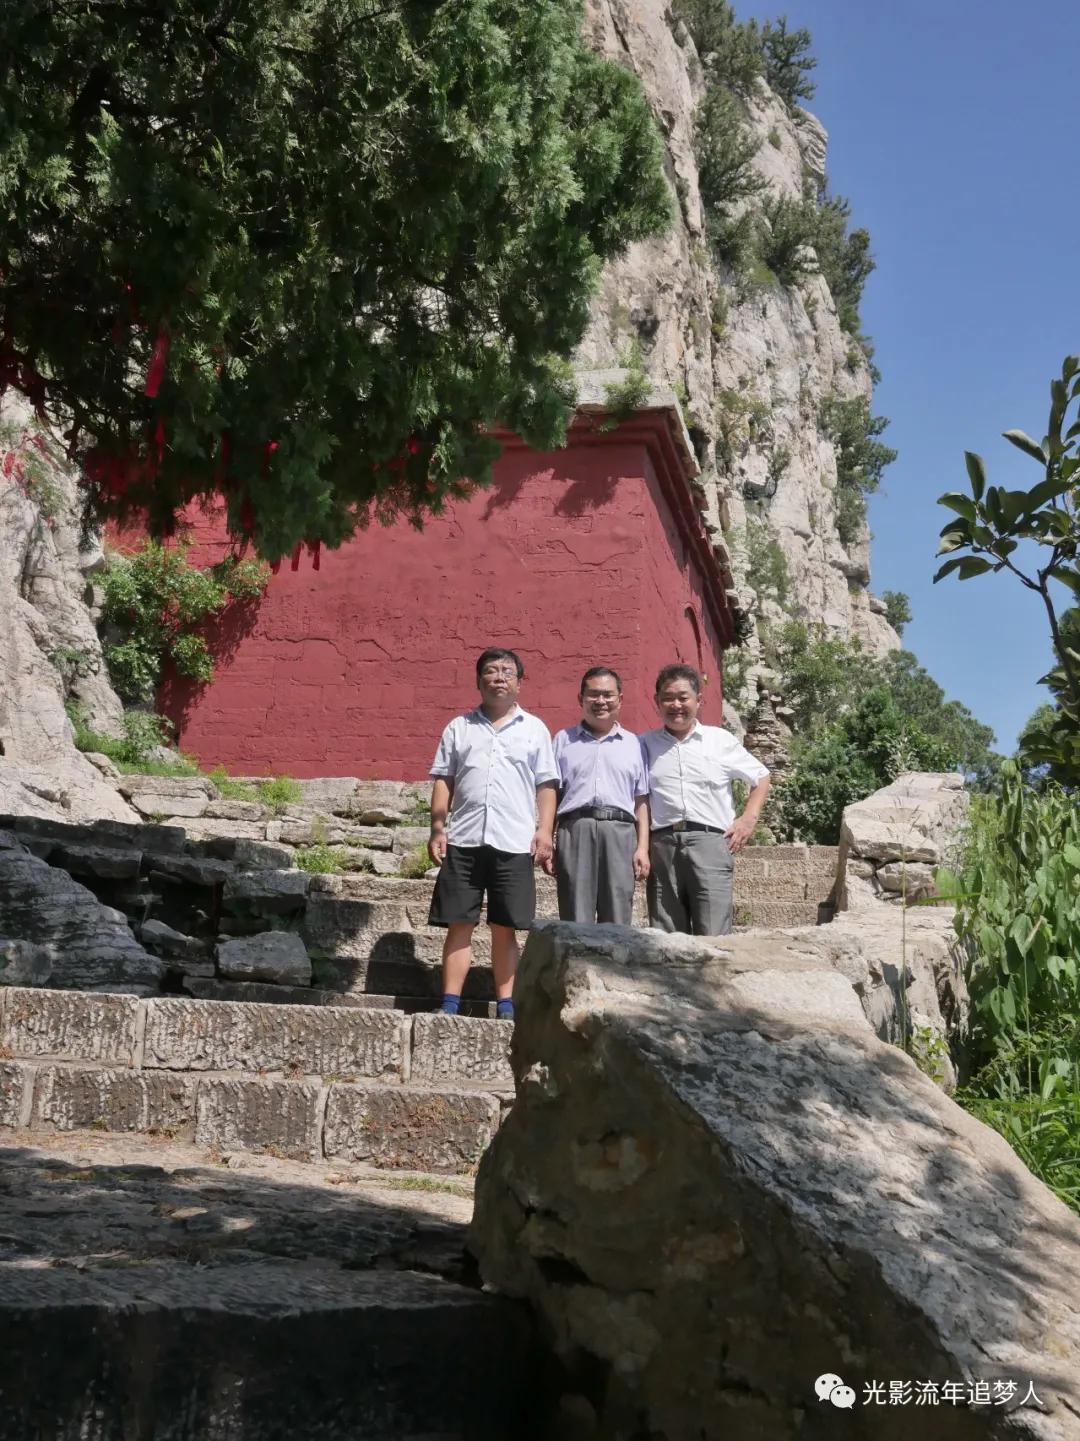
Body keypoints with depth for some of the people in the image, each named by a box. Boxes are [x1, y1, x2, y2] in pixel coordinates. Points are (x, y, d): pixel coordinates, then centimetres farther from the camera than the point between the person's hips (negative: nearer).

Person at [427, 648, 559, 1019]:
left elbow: (546, 786, 7)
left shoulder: (534, 729, 11)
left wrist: (545, 830, -3)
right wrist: (438, 828, 0)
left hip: (514, 843, -1)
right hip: (464, 840, 1)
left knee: (504, 929, 3)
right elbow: (443, 780, 10)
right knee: (459, 924, 1)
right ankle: (449, 1005, 2)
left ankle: (505, 1006, 8)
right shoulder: (459, 727, 13)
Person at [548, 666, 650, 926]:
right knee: (576, 921, -3)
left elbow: (641, 800, 13)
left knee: (617, 923, -1)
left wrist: (643, 847, 4)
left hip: (620, 831, 1)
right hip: (575, 829, -1)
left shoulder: (634, 744, 17)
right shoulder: (564, 740, 16)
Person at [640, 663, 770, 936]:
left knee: (713, 937, -9)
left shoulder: (721, 740, 13)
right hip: (662, 844, 1)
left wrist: (749, 819, 8)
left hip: (709, 841, -1)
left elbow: (761, 778, 21)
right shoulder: (646, 744, 15)